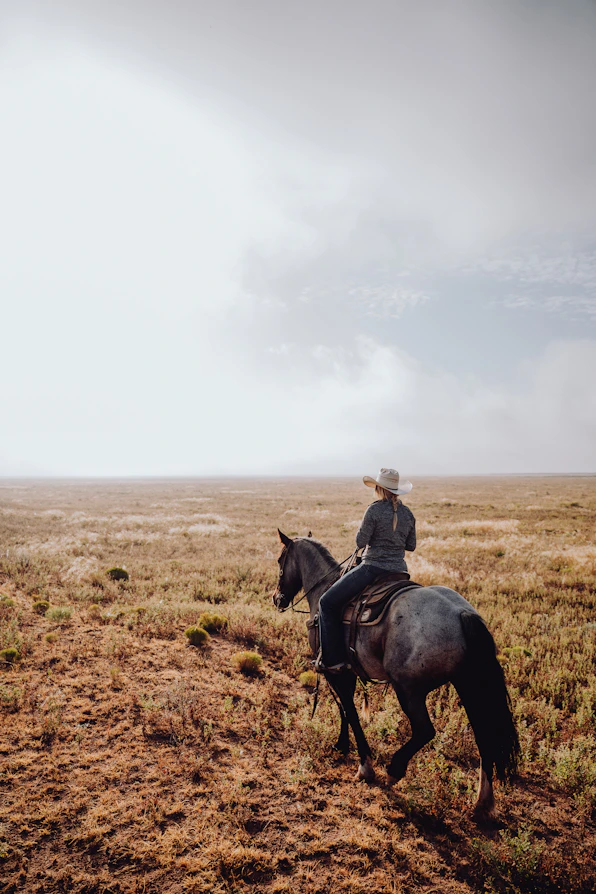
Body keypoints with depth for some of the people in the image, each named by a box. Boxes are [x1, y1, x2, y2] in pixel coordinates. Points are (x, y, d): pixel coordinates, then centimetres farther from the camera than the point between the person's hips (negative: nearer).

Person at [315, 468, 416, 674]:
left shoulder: (374, 509, -12)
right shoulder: (407, 513, 7)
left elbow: (361, 542, -10)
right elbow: (411, 545, 15)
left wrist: (362, 528, 8)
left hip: (373, 568, -7)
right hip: (400, 571, 7)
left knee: (327, 602, 0)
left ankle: (333, 659, -3)